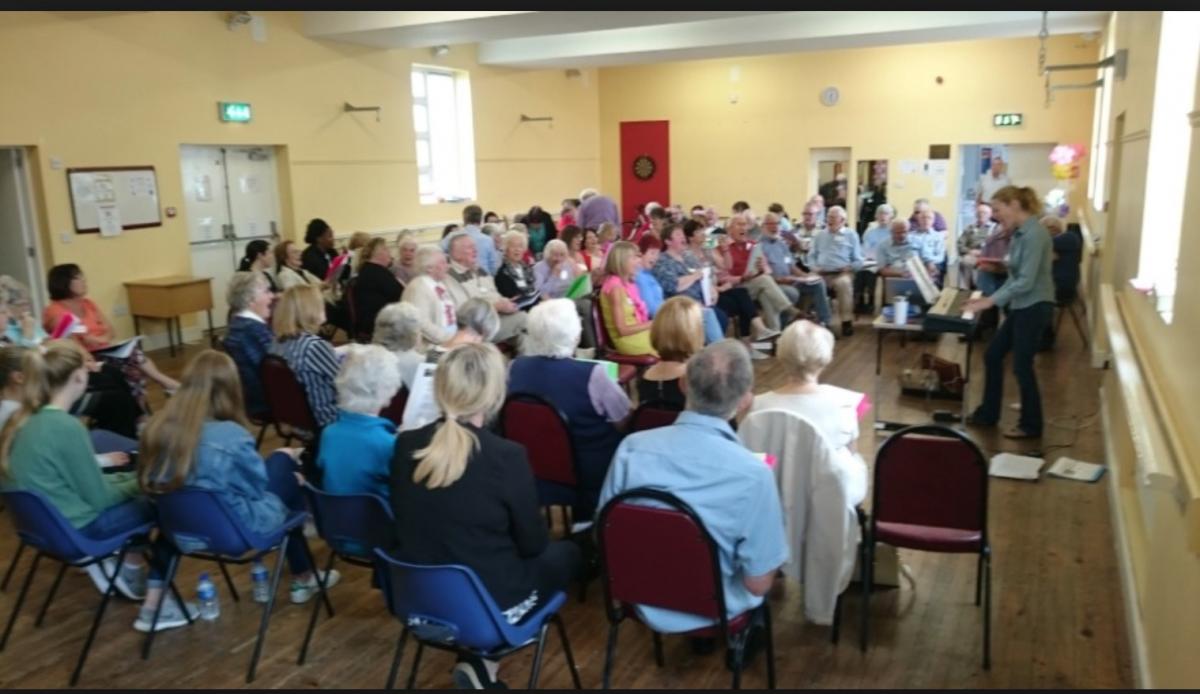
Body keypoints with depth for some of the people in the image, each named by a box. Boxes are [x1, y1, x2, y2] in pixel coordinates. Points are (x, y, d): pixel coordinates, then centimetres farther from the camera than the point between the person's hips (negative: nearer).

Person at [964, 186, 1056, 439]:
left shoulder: (1034, 234, -20)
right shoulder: (1020, 233, 9)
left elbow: (1026, 281, -23)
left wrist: (992, 301, -22)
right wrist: (991, 298, 7)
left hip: (1035, 307, -9)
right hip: (1020, 306, 9)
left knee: (1022, 366, 0)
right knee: (992, 355, 13)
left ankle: (1031, 426, 16)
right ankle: (987, 414, 25)